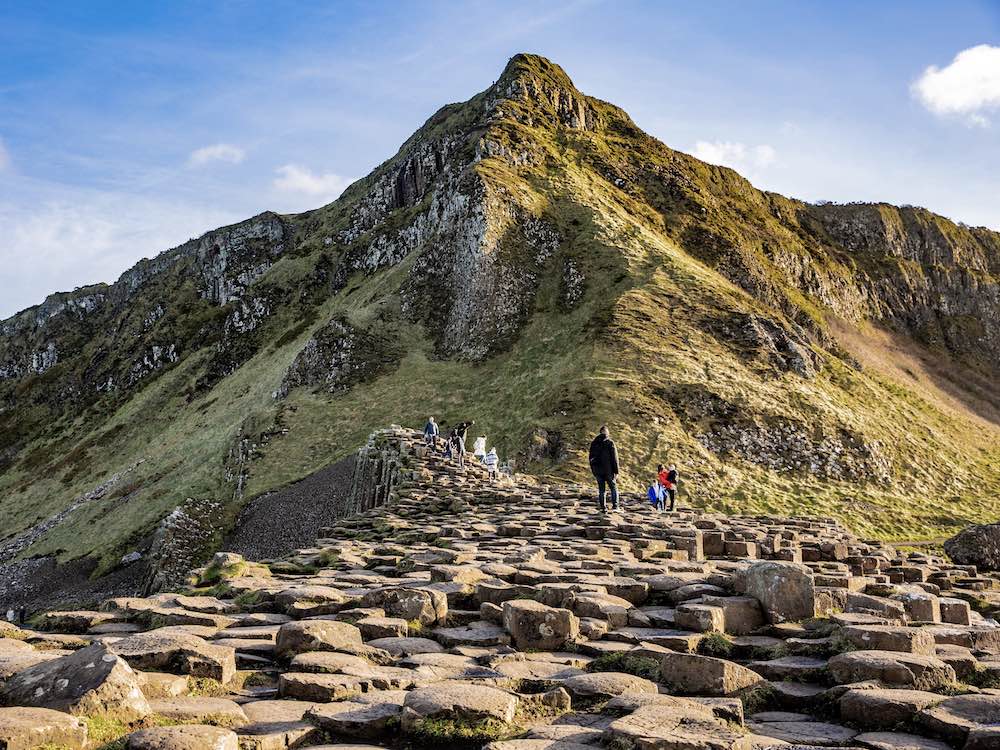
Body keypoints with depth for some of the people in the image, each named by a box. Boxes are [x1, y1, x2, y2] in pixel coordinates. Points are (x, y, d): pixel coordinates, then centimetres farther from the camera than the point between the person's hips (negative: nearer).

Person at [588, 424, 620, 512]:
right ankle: (615, 506, -2)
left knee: (601, 489, 9)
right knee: (613, 487, 8)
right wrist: (616, 472, -7)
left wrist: (593, 470, 18)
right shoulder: (610, 442, -7)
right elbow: (614, 458, -9)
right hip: (608, 470, -4)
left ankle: (603, 508, 7)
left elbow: (591, 458, 12)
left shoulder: (594, 443, 8)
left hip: (597, 470, 4)